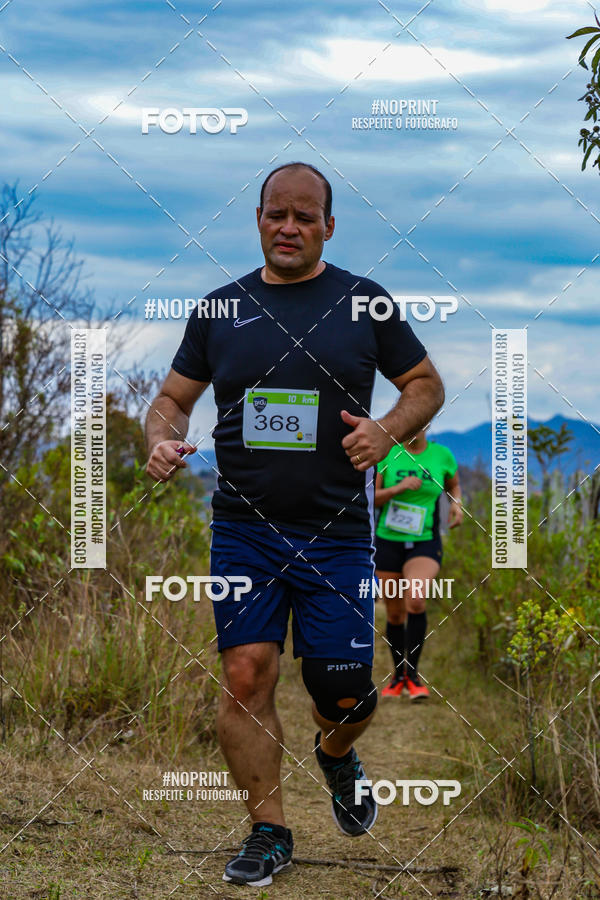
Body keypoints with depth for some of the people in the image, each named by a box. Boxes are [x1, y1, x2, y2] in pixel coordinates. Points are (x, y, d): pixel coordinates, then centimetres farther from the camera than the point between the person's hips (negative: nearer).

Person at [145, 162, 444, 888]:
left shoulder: (364, 302, 3)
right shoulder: (222, 308, 7)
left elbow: (427, 384, 10)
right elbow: (173, 397, 14)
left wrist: (386, 431, -10)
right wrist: (162, 440, -8)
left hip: (337, 533, -1)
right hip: (243, 529, 1)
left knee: (343, 693, 1)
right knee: (246, 676, -7)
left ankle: (335, 754, 37)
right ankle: (269, 831, 8)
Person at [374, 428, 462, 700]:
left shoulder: (442, 455, 1)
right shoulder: (387, 454, -2)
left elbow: (453, 484, 21)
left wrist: (456, 504, 1)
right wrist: (399, 488, -21)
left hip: (424, 545, -1)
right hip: (388, 543, 1)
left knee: (415, 599, -27)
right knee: (395, 614, 8)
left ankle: (412, 673, -15)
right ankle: (398, 677, 30)